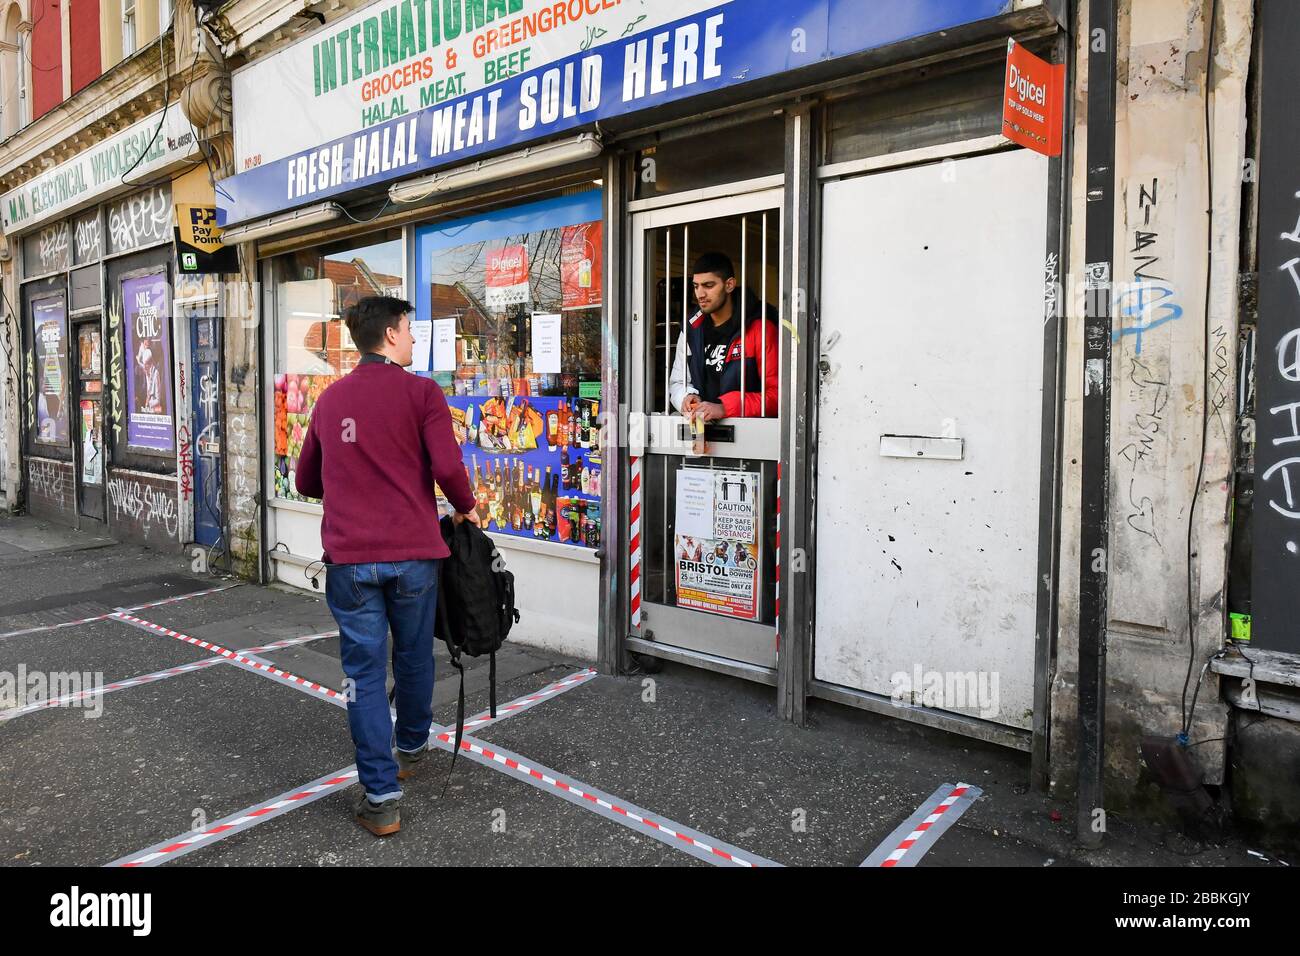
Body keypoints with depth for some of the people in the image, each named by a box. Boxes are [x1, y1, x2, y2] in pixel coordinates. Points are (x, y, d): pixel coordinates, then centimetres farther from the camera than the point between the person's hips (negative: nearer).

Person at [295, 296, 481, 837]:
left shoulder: (329, 399, 11)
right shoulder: (420, 392, -3)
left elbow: (306, 482, 19)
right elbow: (448, 468, -14)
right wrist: (466, 509, 5)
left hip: (349, 557, 2)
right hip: (412, 553, -2)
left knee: (365, 674, 6)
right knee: (414, 659, 19)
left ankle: (381, 797, 8)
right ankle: (411, 749, 40)